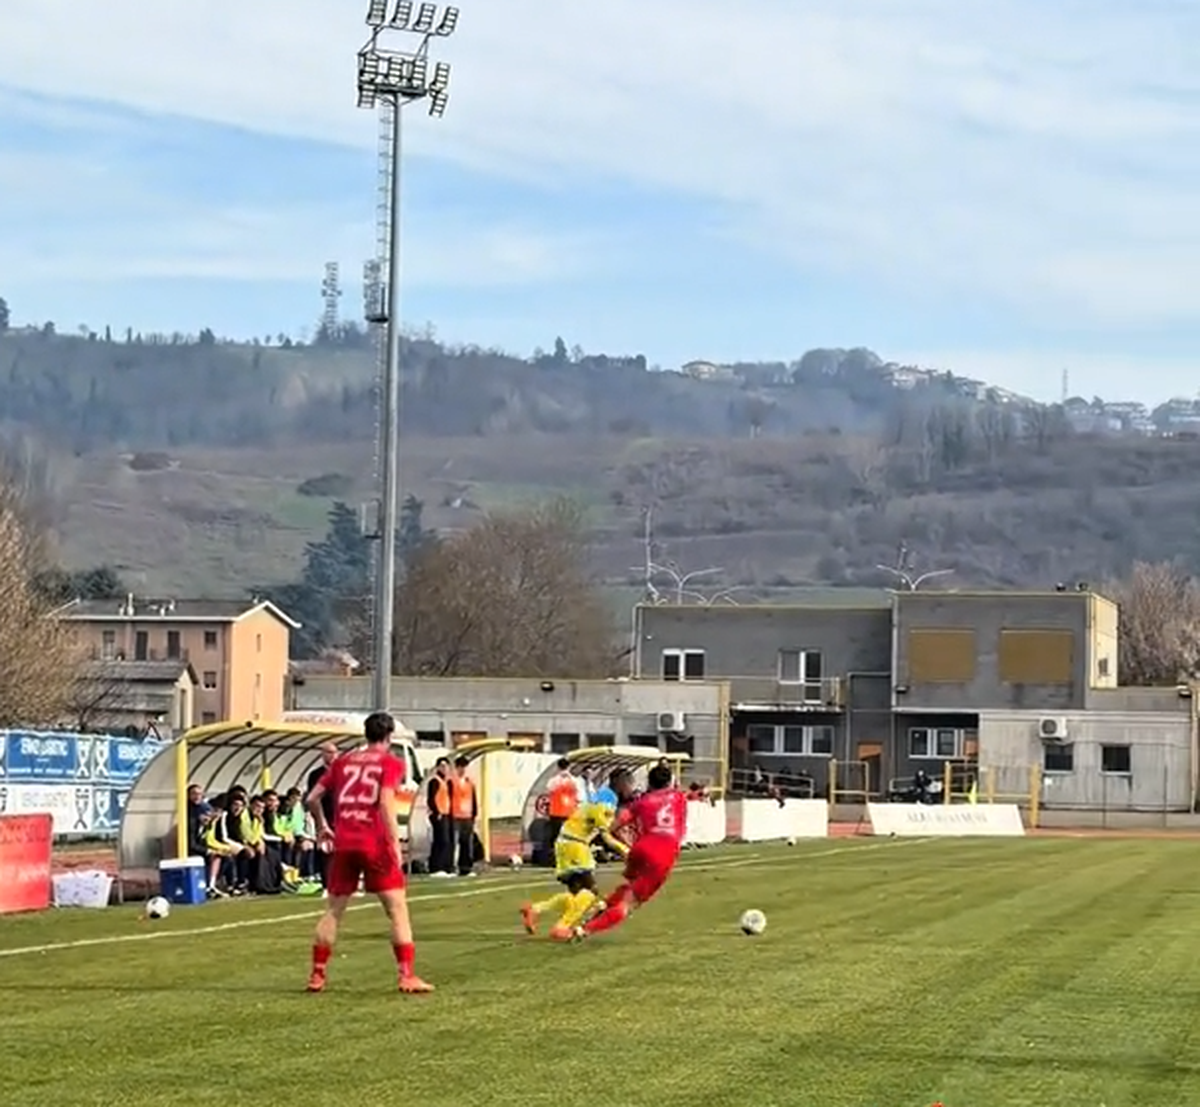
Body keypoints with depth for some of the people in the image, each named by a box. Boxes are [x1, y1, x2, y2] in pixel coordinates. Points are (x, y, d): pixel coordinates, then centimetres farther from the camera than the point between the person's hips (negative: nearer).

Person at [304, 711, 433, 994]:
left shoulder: (343, 761, 14)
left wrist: (322, 827, 28)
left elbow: (313, 798, 13)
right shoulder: (391, 763, 1)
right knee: (397, 907, 0)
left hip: (343, 844, 4)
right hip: (375, 844, -4)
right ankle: (407, 976, -7)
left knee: (334, 910, 13)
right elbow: (386, 803, -13)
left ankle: (317, 975, 13)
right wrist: (395, 844, -13)